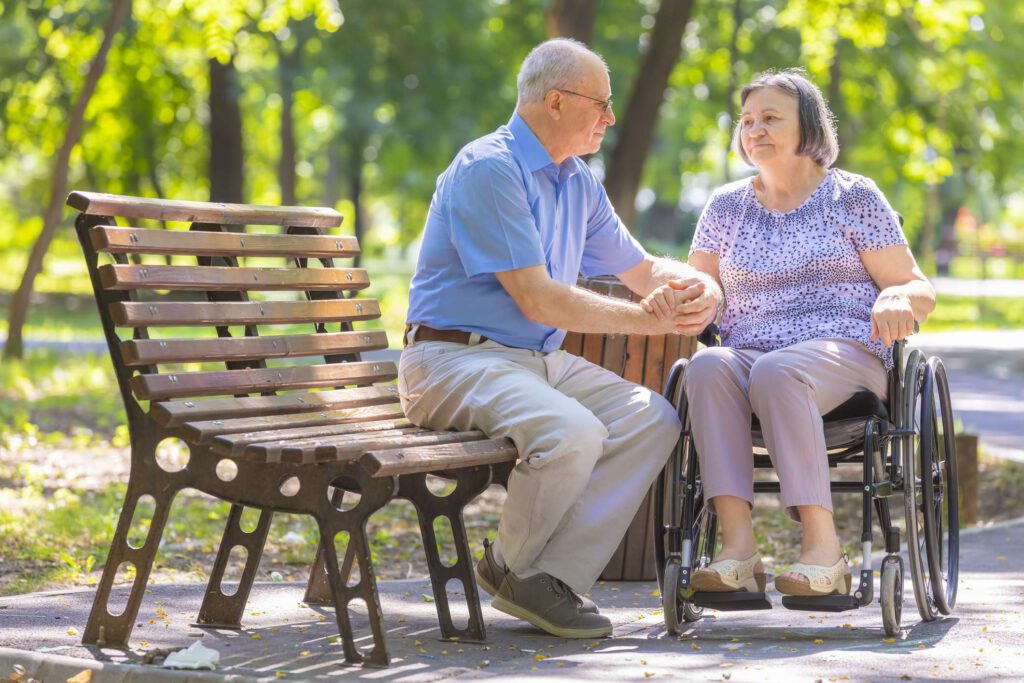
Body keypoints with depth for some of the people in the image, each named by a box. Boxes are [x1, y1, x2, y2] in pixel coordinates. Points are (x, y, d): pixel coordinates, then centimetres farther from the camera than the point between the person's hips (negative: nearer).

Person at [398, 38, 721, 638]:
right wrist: (649, 318, -16)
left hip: (544, 359, 9)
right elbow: (538, 299, -20)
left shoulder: (579, 182, 15)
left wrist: (697, 289, -1)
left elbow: (644, 269, 23)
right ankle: (510, 567, -5)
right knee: (572, 432, -33)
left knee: (655, 419, -12)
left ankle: (555, 574, -11)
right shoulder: (488, 169, -15)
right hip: (457, 358, -9)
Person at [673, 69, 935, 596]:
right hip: (748, 352, 3)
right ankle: (737, 546, -43)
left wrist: (896, 299, -18)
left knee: (776, 370, -38)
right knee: (707, 366, -33)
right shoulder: (727, 206, 20)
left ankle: (823, 544, -40)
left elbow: (919, 291, 7)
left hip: (844, 351, -3)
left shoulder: (853, 197, 10)